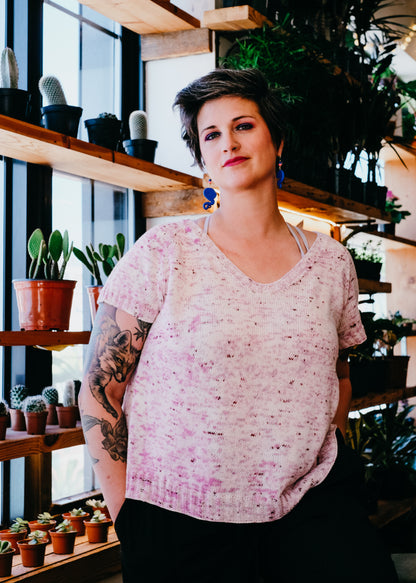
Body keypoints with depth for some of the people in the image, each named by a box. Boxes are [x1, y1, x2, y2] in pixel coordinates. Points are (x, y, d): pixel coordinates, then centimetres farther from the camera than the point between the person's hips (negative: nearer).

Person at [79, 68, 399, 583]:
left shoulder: (331, 262, 5)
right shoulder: (164, 252, -5)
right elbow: (99, 391, -4)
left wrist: (321, 461, 8)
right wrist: (127, 519, -5)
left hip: (313, 504, 3)